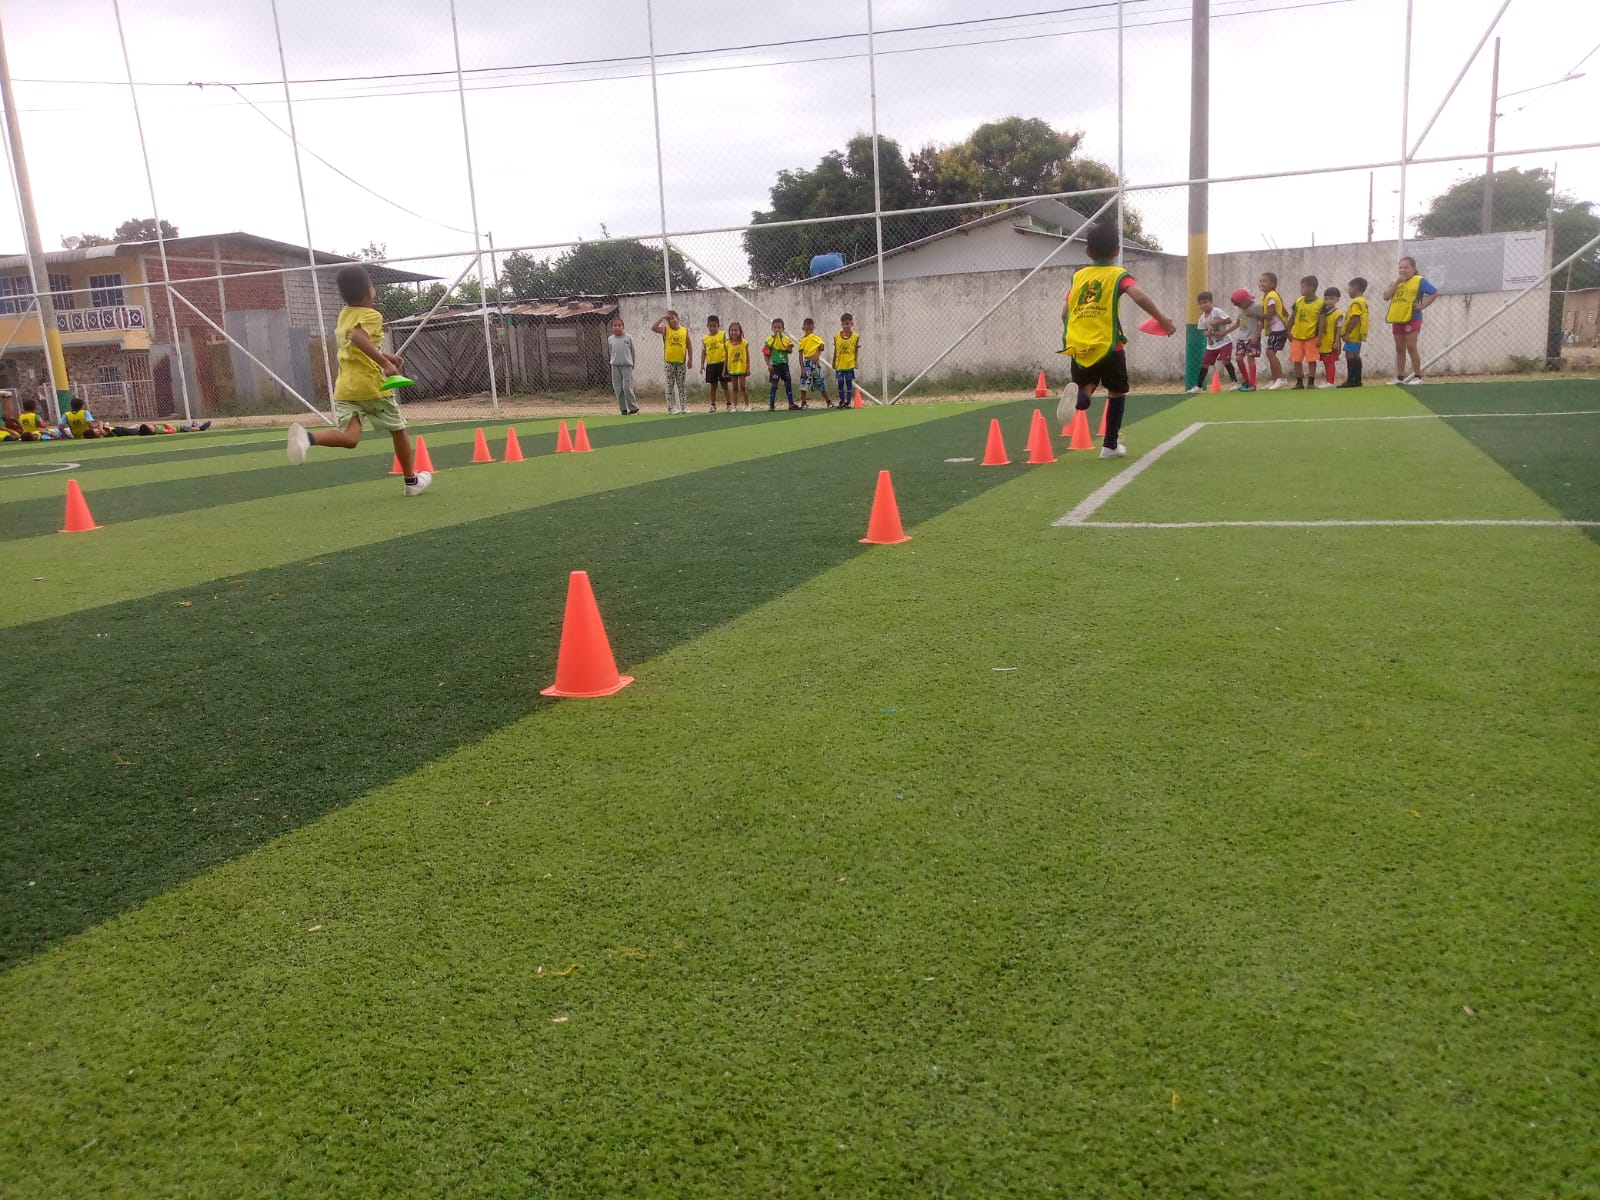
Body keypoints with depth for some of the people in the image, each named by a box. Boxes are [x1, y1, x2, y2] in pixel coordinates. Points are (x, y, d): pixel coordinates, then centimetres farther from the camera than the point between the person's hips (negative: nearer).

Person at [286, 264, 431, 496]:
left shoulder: (344, 315, 17)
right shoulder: (372, 315, -8)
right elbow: (358, 338, -29)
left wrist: (385, 356, 32)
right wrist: (386, 363, -28)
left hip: (344, 389, 6)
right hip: (370, 386, -6)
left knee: (350, 437, -6)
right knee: (398, 429, 14)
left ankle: (307, 437, -33)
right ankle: (412, 481, 24)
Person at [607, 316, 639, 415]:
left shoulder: (628, 338, -1)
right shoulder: (610, 339, 5)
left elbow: (632, 352, 5)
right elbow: (611, 352, 15)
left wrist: (632, 364, 7)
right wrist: (614, 361, 13)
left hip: (627, 365, -3)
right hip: (615, 366, 3)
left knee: (627, 387, -9)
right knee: (618, 388, 3)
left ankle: (633, 407, 2)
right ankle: (623, 409, 12)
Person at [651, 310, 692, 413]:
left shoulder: (685, 330, 6)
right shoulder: (665, 330, 2)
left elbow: (689, 346, 8)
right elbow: (653, 328, -14)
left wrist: (690, 359, 4)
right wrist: (662, 318, -12)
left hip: (681, 362, 1)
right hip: (669, 362, -1)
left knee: (682, 386, 6)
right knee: (670, 385, 1)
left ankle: (684, 407, 9)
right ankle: (671, 407, 3)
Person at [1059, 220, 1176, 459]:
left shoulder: (1078, 275, 10)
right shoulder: (1118, 275, -2)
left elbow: (1065, 312, 8)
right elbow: (1139, 297, -18)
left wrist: (1068, 336, 23)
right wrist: (1163, 320, -10)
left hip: (1078, 346, 3)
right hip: (1107, 346, -3)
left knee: (1086, 386, 15)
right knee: (1116, 392, 15)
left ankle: (1078, 394, -25)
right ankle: (1110, 445, 18)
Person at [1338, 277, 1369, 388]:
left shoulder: (1356, 302, -15)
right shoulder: (1362, 301, 16)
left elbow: (1355, 319, -23)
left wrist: (1347, 333, -21)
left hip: (1352, 334, -10)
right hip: (1357, 334, 10)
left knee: (1350, 355, -9)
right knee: (1355, 355, 12)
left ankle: (1351, 380, -11)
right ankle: (1357, 380, 15)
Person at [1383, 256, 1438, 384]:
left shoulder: (1419, 280, -4)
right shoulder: (1396, 281, 13)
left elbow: (1435, 292, -7)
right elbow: (1386, 296, 0)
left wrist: (1423, 305, -12)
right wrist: (1396, 282, -7)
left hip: (1411, 319, -6)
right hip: (1397, 319, 6)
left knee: (1411, 347, -8)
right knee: (1399, 349, 10)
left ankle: (1417, 376, -2)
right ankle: (1400, 377, 15)